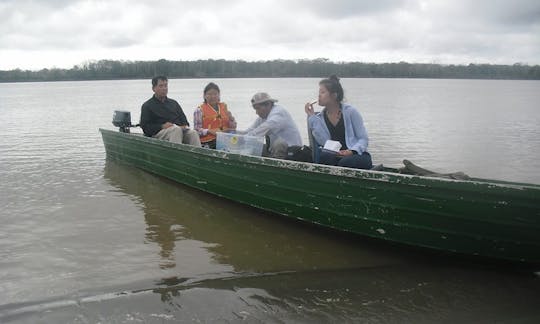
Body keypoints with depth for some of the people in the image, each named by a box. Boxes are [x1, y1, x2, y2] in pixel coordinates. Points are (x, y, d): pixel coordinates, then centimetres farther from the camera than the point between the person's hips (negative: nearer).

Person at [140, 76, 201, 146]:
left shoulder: (174, 103, 29)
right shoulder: (147, 106, 13)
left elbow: (183, 119, 26)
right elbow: (145, 127, 2)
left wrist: (185, 126, 1)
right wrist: (162, 126, -13)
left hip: (181, 129, 4)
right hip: (159, 133, -4)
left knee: (193, 133, -29)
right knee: (176, 130, -36)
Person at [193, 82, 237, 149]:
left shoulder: (224, 107, 19)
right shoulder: (200, 110, 5)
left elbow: (233, 128, 22)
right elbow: (196, 131, -3)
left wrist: (231, 118, 3)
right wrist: (209, 131, -17)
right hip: (207, 144, -4)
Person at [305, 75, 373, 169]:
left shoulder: (350, 112, 0)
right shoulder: (319, 118, 11)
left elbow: (364, 139, -1)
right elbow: (323, 142, -6)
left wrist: (352, 151, -22)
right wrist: (312, 117, -5)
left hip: (358, 155, -2)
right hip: (334, 156, 2)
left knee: (345, 162, -36)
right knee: (323, 157, -31)